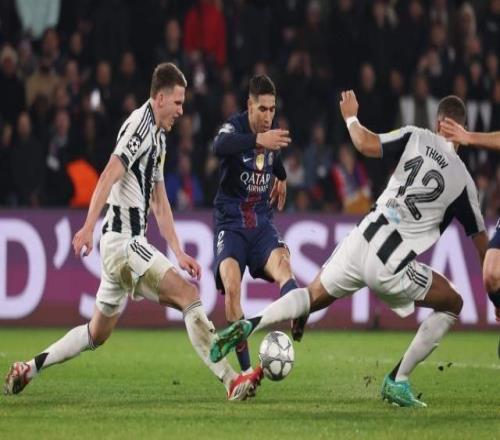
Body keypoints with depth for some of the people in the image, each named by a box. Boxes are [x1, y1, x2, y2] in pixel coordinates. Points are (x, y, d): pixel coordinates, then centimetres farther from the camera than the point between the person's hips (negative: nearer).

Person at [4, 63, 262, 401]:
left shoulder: (159, 136, 19)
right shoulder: (140, 124, -11)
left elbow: (160, 202, 23)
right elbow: (109, 176, -23)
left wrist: (179, 253, 20)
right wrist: (89, 227, -32)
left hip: (130, 243, 10)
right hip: (123, 242, -10)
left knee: (97, 334, 16)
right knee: (188, 294, -18)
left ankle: (29, 369, 23)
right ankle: (232, 381, -23)